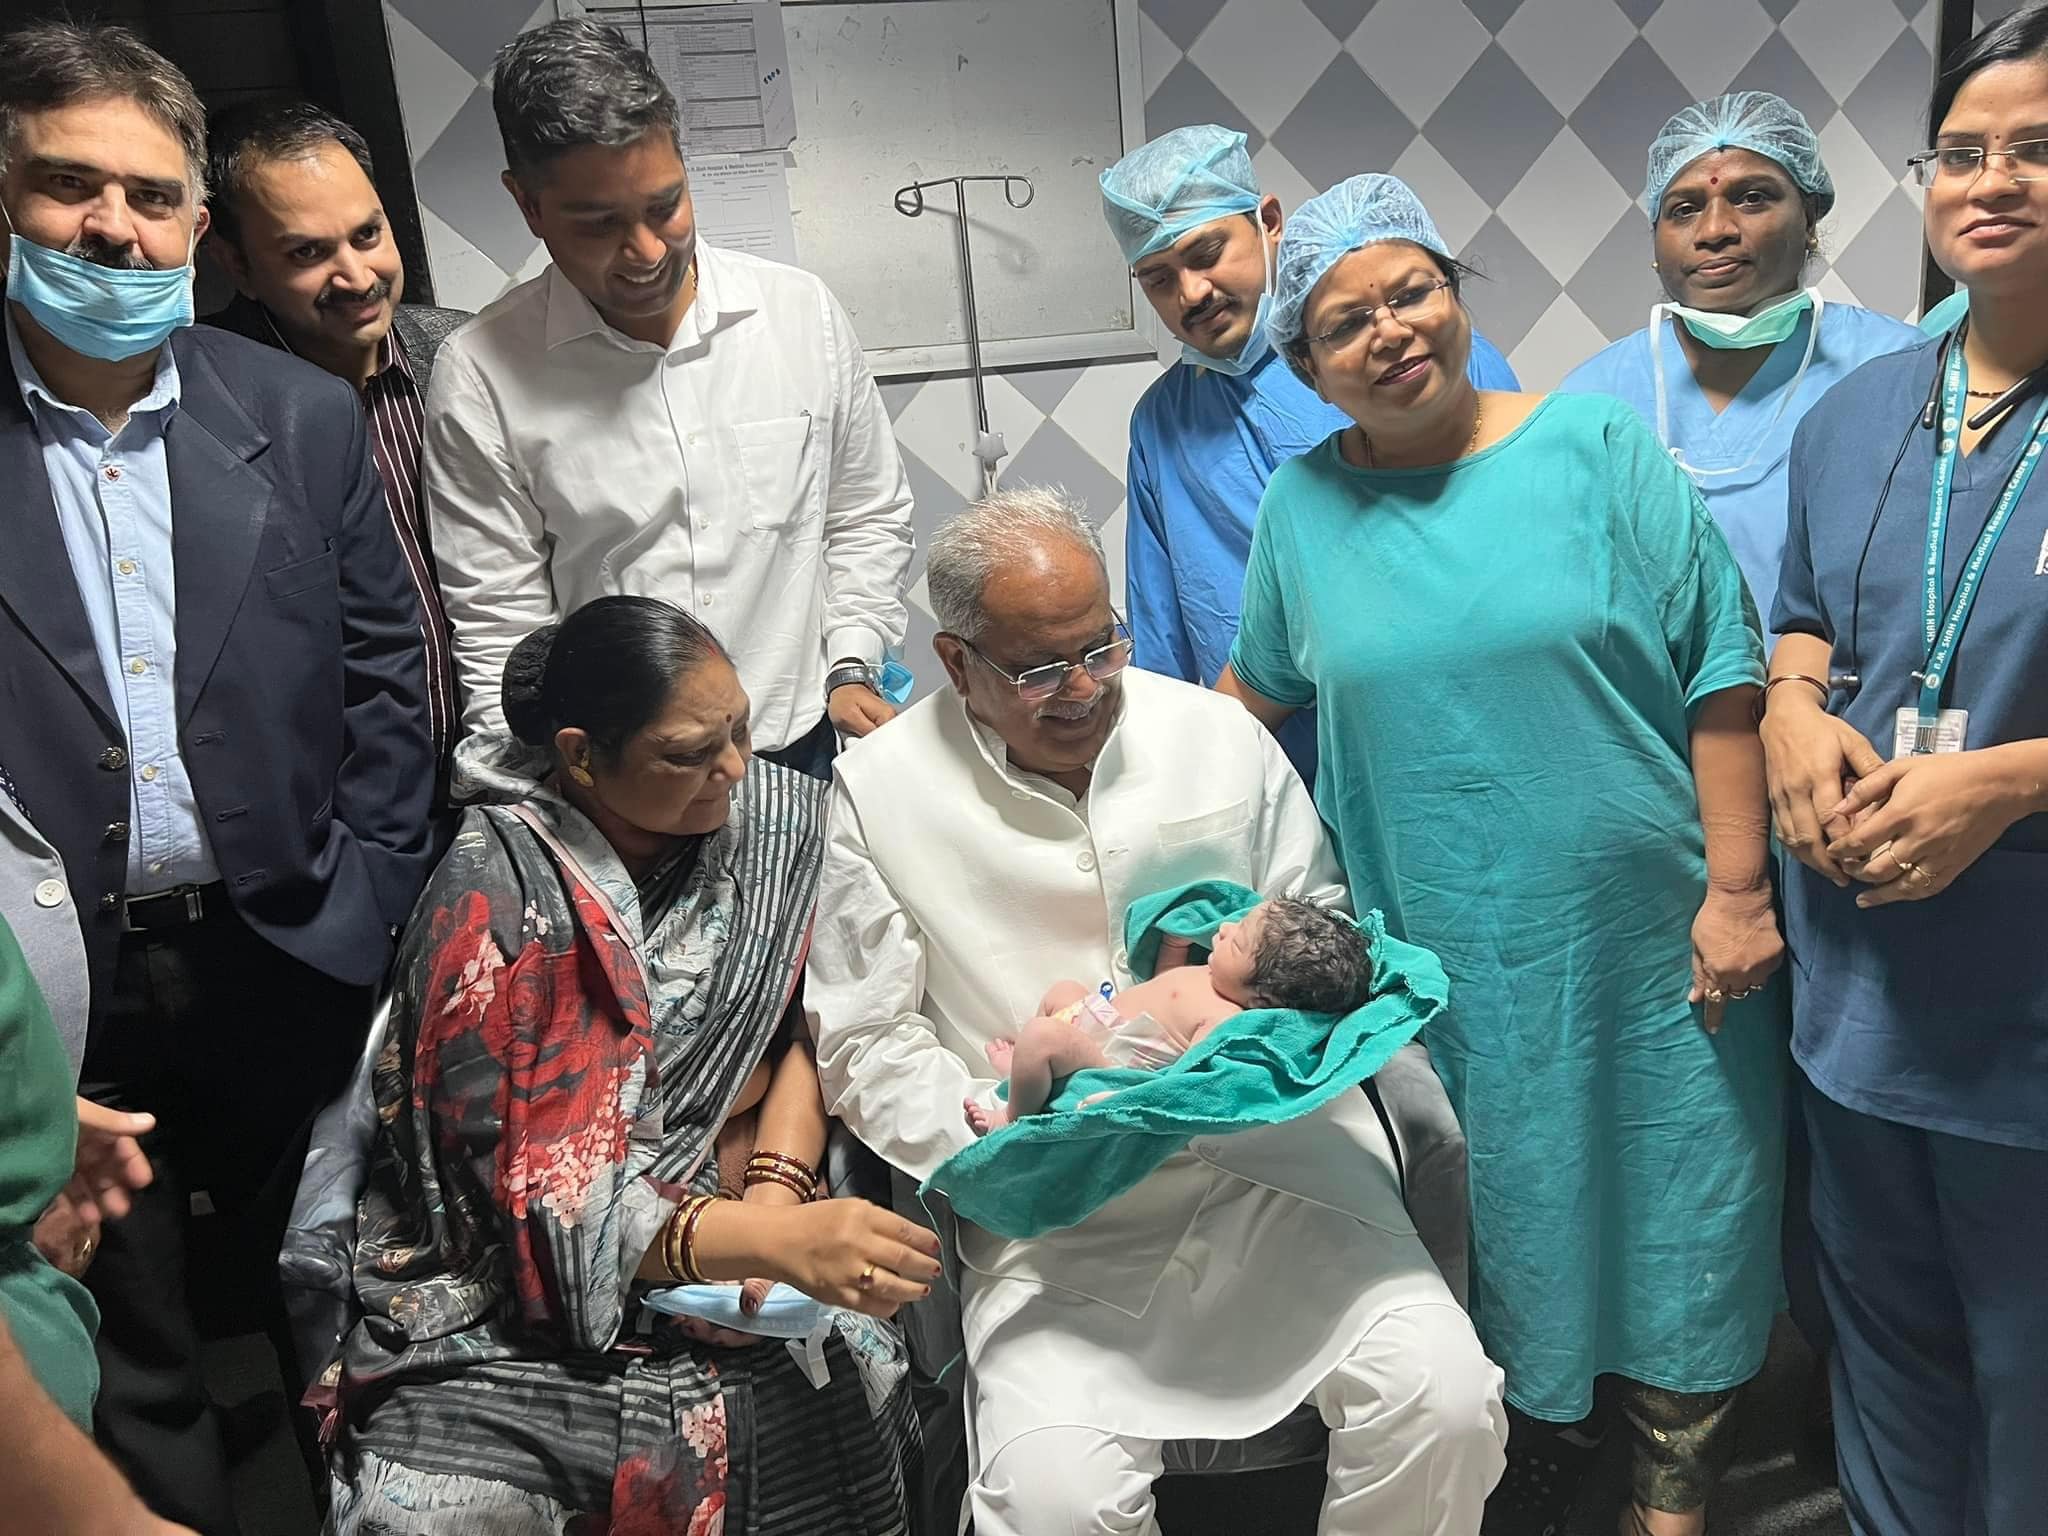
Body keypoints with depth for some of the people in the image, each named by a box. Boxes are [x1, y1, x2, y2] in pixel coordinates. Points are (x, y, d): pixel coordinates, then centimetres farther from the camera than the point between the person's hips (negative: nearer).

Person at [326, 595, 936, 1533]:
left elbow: (803, 1028, 3)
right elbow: (533, 1199, -19)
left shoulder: (767, 822, -5)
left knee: (843, 1390, -17)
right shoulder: (493, 903, -18)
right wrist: (776, 1240, -29)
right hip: (516, 1296, -4)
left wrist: (779, 1194, -14)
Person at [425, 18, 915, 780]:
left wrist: (851, 670, -1)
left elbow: (867, 517, 8)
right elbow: (498, 625, -5)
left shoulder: (804, 312, -3)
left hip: (804, 749, 2)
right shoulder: (480, 379, -9)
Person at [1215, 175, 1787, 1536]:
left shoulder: (1595, 444, -5)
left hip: (1644, 946, -1)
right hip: (1450, 961, 1)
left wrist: (1737, 888, -9)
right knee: (1499, 1222, 11)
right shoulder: (1303, 505, 3)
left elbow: (1719, 669, -6)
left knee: (1673, 1227, 12)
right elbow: (1258, 689, 17)